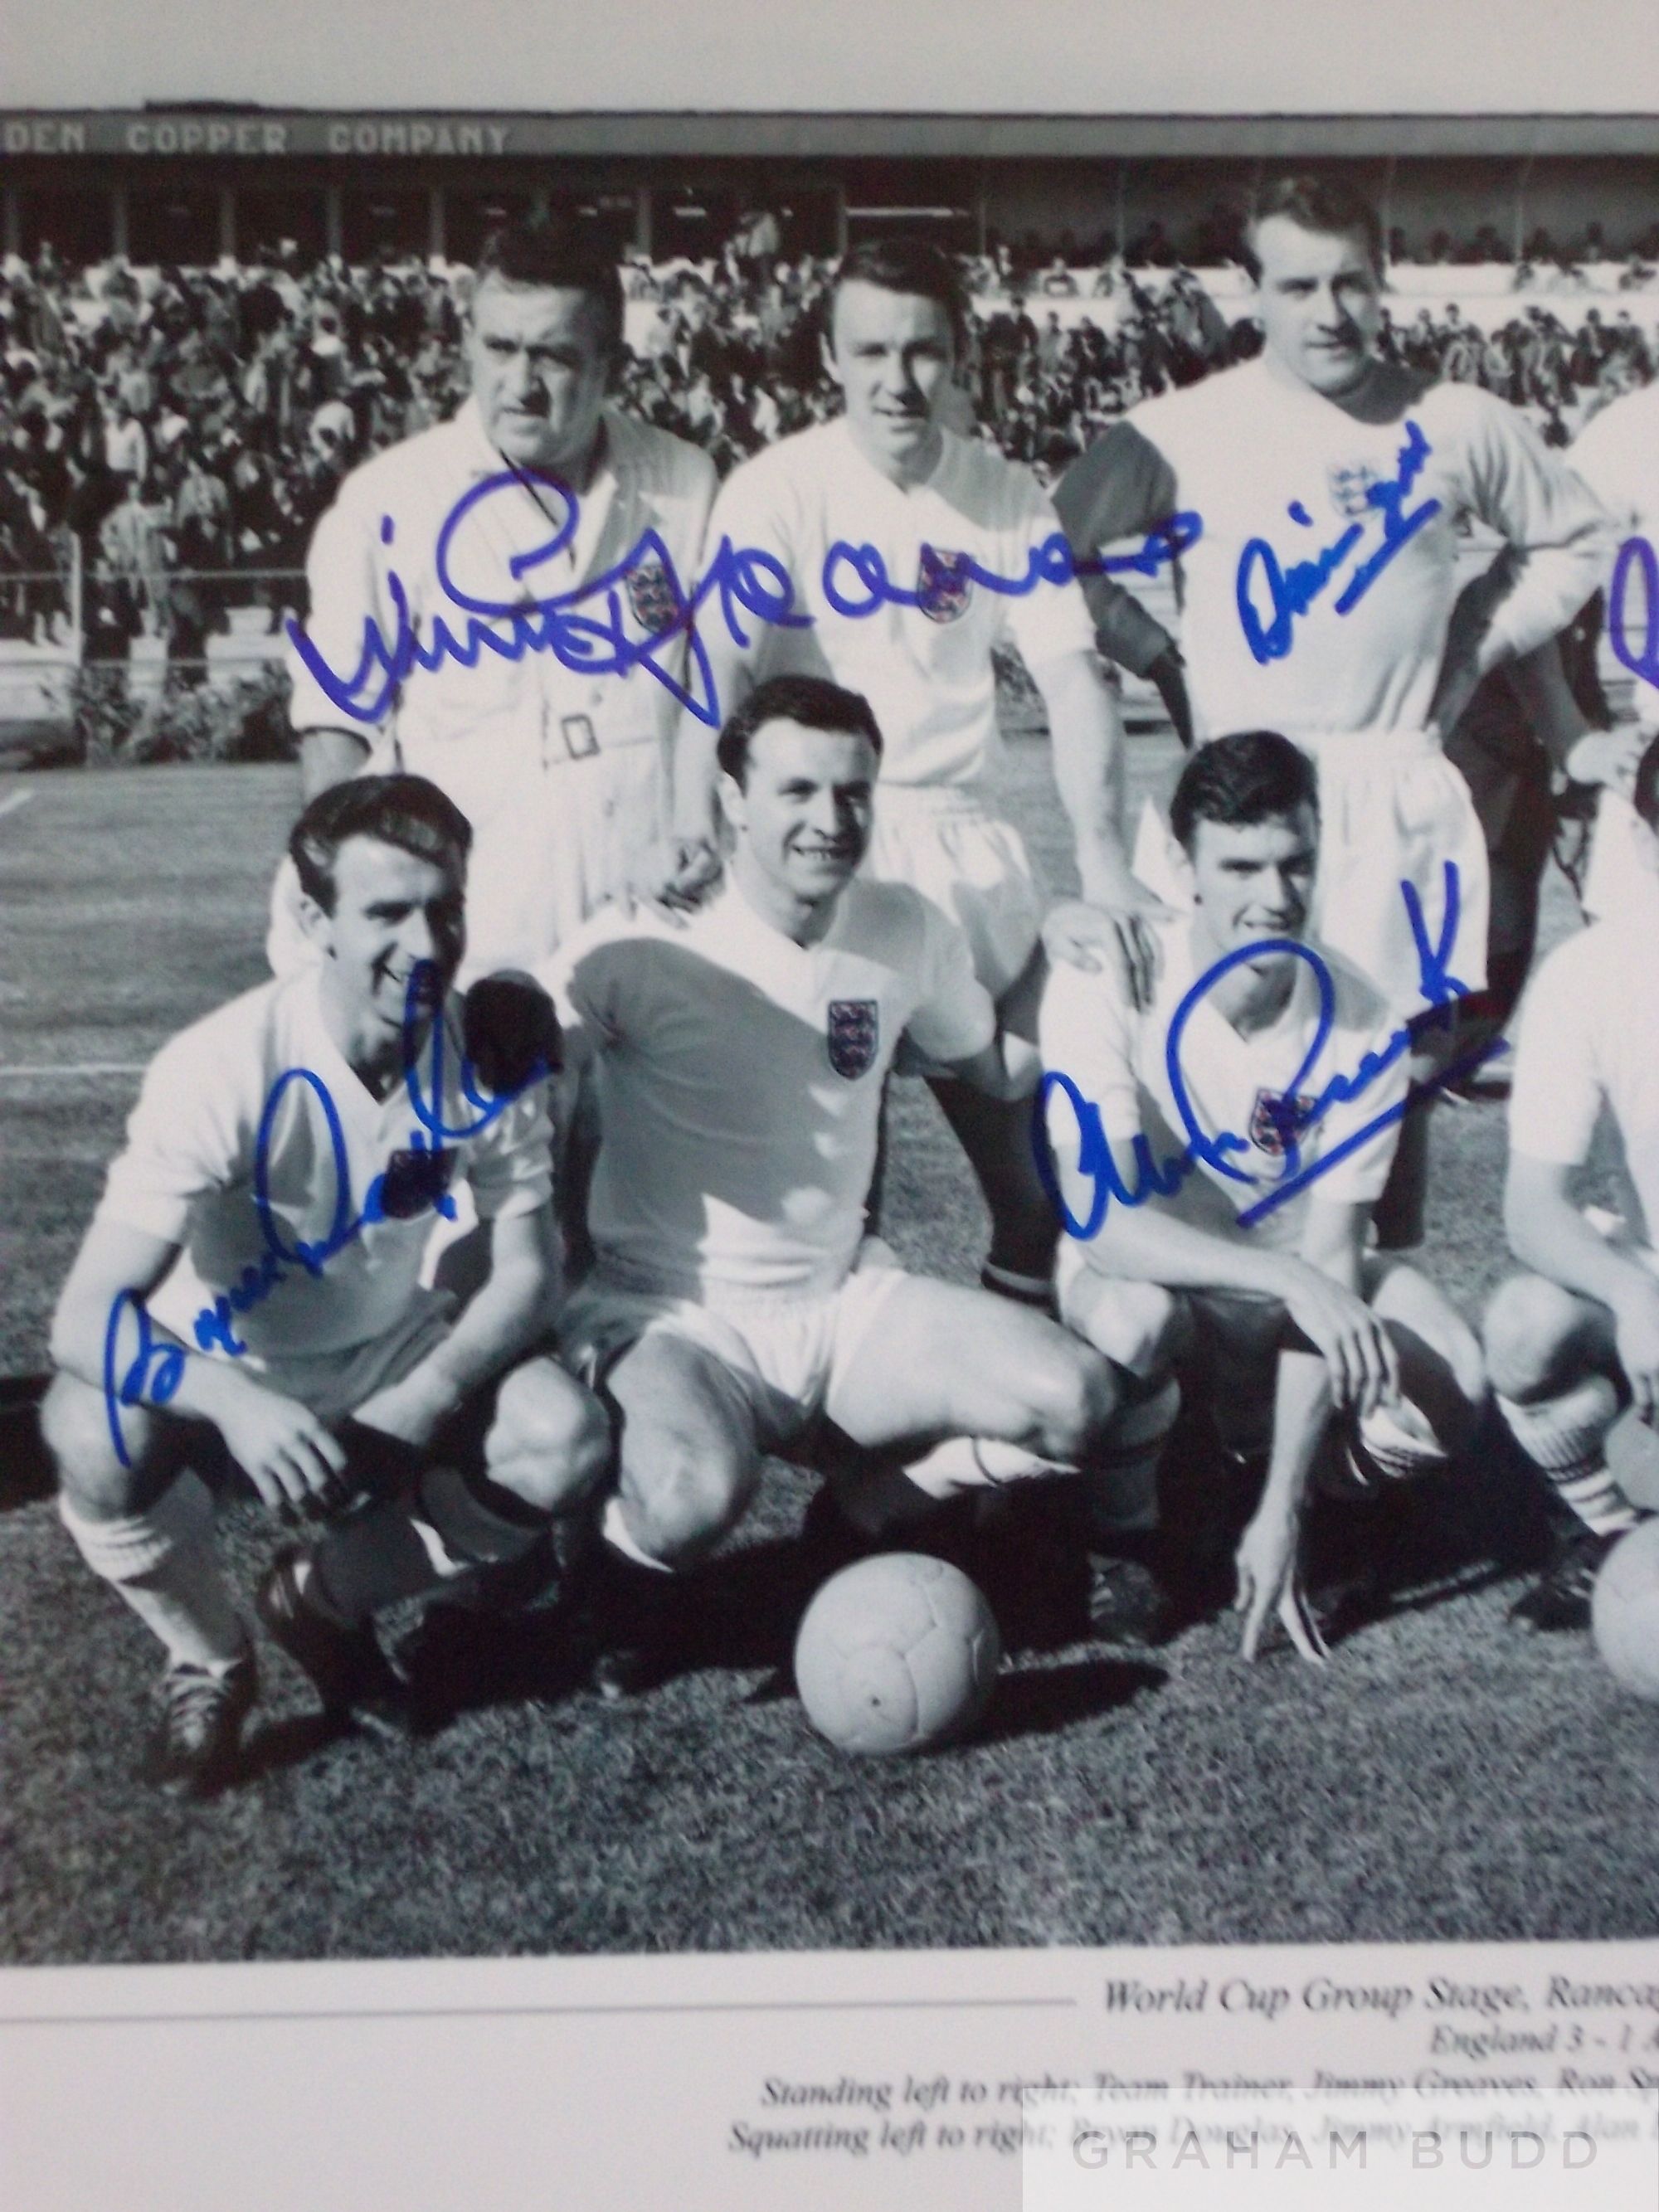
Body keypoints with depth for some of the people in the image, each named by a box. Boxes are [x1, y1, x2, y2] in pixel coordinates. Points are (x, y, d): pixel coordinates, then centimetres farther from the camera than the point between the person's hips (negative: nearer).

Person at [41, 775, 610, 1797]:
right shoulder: (225, 1070, -29)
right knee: (100, 1439, -35)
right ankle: (211, 1662, -1)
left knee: (567, 1441, -23)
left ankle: (321, 1599, 5)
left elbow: (528, 1271, -10)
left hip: (389, 1359, 3)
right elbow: (86, 1319, -33)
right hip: (226, 1375, -3)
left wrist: (427, 1399, -29)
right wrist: (235, 1403, -53)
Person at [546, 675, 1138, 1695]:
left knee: (1077, 1402, -15)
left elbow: (998, 1068, 17)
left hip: (843, 1301, 5)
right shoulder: (649, 947, -17)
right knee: (695, 1503, -37)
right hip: (671, 1314, -5)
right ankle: (632, 1566, 2)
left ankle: (867, 1515, 11)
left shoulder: (906, 930, 1)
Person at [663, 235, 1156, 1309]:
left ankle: (1031, 1290, 26)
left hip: (963, 841, 3)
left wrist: (1103, 860, -20)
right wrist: (695, 823, -38)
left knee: (1029, 1104, 6)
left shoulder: (1008, 496, 0)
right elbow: (720, 665, -20)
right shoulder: (777, 490, -8)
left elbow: (1072, 678, -6)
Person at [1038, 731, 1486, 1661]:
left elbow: (1329, 1260, -20)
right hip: (1141, 1270, -2)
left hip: (1295, 1283, 3)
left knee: (1447, 1398, -26)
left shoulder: (1360, 1024, -19)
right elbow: (1099, 1220, -30)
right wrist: (1290, 1280, -44)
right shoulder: (1107, 986, -24)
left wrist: (1281, 1511, -23)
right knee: (1131, 1320, -39)